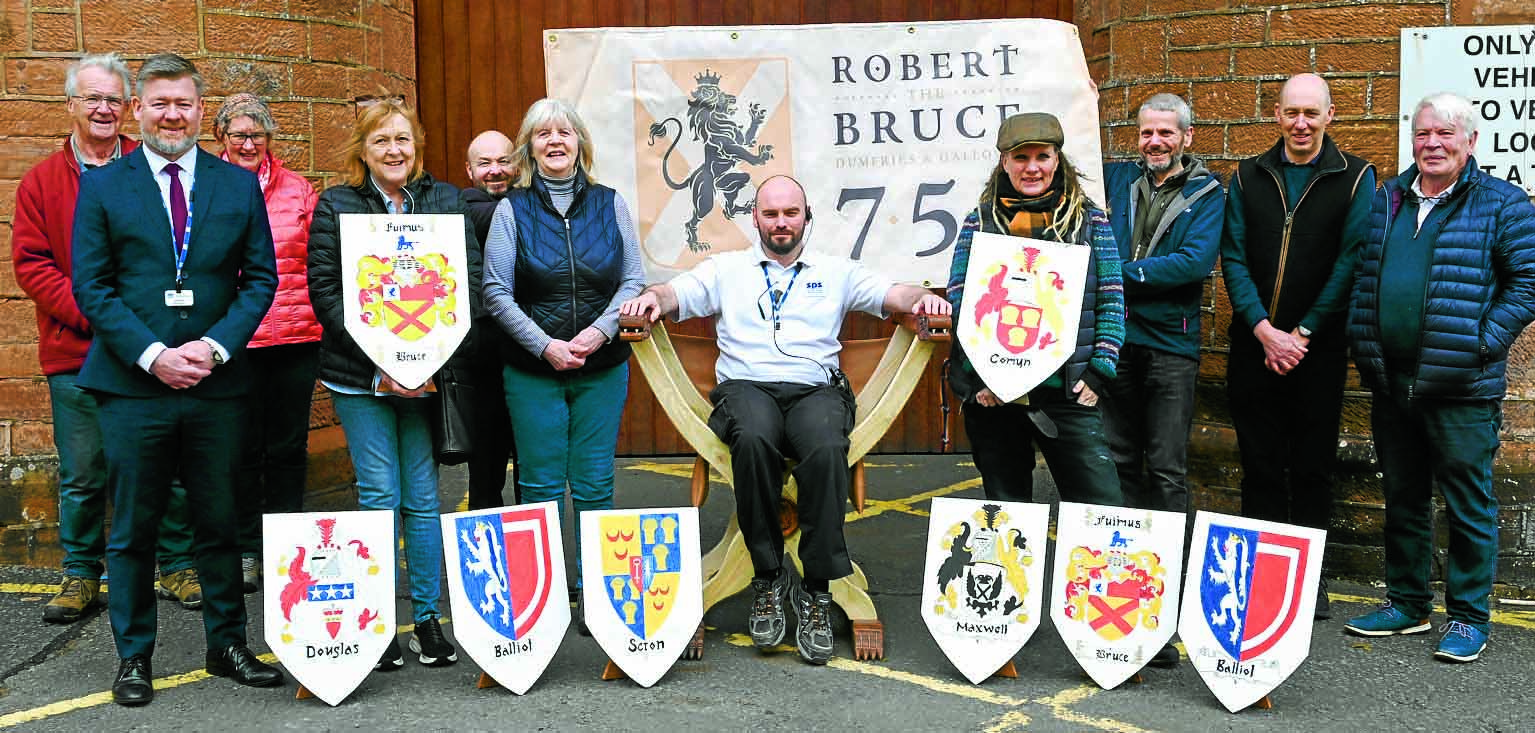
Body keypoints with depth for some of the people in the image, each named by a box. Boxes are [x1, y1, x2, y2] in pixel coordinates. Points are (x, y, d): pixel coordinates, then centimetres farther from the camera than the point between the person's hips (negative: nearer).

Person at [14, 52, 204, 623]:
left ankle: (178, 567, 20)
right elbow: (31, 264, 1)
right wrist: (91, 313, -13)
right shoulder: (42, 181, 7)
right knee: (82, 475, 7)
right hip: (75, 352, 0)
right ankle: (81, 576, 21)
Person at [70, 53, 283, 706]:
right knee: (132, 529, 7)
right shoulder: (101, 186, 4)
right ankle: (133, 655, 19)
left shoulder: (239, 185, 8)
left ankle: (227, 645, 23)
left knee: (220, 523, 10)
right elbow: (92, 285, -1)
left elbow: (260, 278, 5)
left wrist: (215, 346, -10)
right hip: (133, 384, -1)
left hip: (217, 383, 1)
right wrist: (151, 355, -13)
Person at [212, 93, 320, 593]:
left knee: (289, 446, 9)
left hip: (295, 337, 2)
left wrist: (318, 316, 6)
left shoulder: (298, 190, 9)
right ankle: (245, 550, 18)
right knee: (242, 447, 6)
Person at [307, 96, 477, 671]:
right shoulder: (336, 205, 2)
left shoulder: (446, 201, 7)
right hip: (360, 376, -1)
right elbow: (325, 290, -4)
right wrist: (380, 361, -14)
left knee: (423, 495, 6)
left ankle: (428, 618, 16)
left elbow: (470, 281, 3)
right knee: (379, 494, -1)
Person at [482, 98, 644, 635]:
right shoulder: (512, 209, 1)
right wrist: (545, 345, -13)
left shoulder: (609, 204, 6)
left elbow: (633, 280, 4)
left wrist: (601, 330, -12)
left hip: (603, 368, 1)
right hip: (532, 370, -1)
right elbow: (496, 292, -3)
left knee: (594, 485, 5)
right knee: (540, 485, 3)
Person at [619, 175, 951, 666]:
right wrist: (652, 298, -16)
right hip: (746, 387, 0)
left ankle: (816, 589, -25)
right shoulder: (726, 269, 22)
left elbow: (892, 294, 10)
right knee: (753, 439, -37)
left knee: (827, 448, -36)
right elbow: (676, 294, 9)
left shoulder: (836, 272, 22)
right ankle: (768, 578, -23)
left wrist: (921, 298, -14)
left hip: (816, 389, 0)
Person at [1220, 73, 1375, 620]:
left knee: (1312, 466, 6)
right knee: (1260, 465, 7)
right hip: (1254, 345, 2)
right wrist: (1263, 329, -11)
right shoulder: (1249, 177, 7)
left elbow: (1351, 263, -6)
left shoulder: (1355, 178, 0)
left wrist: (1302, 334, -11)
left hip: (1318, 349, -2)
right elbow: (1233, 257, 1)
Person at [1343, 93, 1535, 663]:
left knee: (1469, 505, 2)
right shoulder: (1385, 200, 11)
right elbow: (1360, 275, 17)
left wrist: (1484, 342, -13)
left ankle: (1467, 617, 14)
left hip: (1462, 387, -5)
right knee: (1402, 498, 15)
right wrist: (1362, 345, 7)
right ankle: (1406, 603, 27)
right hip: (1391, 382, 5)